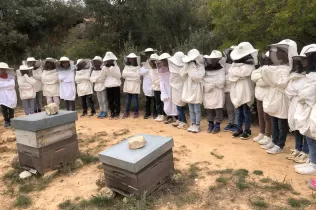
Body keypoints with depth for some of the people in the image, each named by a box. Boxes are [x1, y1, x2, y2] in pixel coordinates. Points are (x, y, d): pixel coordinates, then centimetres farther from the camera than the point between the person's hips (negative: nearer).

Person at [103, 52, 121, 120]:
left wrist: (112, 69, -6)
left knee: (117, 101, 3)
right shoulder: (104, 68, 2)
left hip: (116, 86, -2)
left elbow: (119, 76, -6)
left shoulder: (116, 67, -1)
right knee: (110, 101, 7)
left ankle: (117, 113, 10)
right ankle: (112, 113, 16)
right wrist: (105, 69, -1)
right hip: (108, 86, 2)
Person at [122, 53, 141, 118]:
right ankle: (127, 112, 15)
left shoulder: (138, 67, -1)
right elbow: (123, 75, -1)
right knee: (128, 99, 8)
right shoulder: (126, 66, 9)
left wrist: (128, 74, -5)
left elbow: (137, 76, -12)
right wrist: (133, 75, -8)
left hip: (135, 85, -3)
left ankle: (136, 112, 11)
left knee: (135, 99, 2)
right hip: (128, 85, 3)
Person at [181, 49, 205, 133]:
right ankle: (193, 124, 23)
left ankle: (197, 125, 13)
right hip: (189, 91, 6)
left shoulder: (200, 67, -10)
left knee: (197, 110, 3)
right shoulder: (188, 66, 8)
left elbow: (197, 77, -24)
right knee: (191, 110, 13)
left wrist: (192, 67, -19)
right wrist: (186, 66, -10)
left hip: (196, 91, -6)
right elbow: (182, 75, -2)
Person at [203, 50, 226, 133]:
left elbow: (221, 82, -13)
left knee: (218, 110, 1)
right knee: (209, 109, 9)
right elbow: (202, 80, 1)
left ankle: (217, 125, 13)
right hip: (207, 93, 3)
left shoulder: (221, 69, -5)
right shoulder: (206, 68, 5)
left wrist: (210, 83, -9)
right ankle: (210, 124, 22)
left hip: (217, 93, -3)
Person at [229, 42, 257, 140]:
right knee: (240, 112, 15)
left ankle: (247, 131, 18)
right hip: (237, 91, 6)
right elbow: (230, 74, -3)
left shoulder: (249, 65, -10)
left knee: (246, 112, 5)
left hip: (245, 92, -6)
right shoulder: (236, 64, 9)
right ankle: (239, 129, 25)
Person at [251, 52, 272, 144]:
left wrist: (260, 76, -10)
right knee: (260, 116, 15)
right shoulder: (262, 68, 11)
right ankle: (261, 133, 28)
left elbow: (263, 81, -26)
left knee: (267, 117, 1)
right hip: (260, 95, 8)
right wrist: (261, 75, -14)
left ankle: (268, 136, 13)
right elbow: (253, 76, -1)